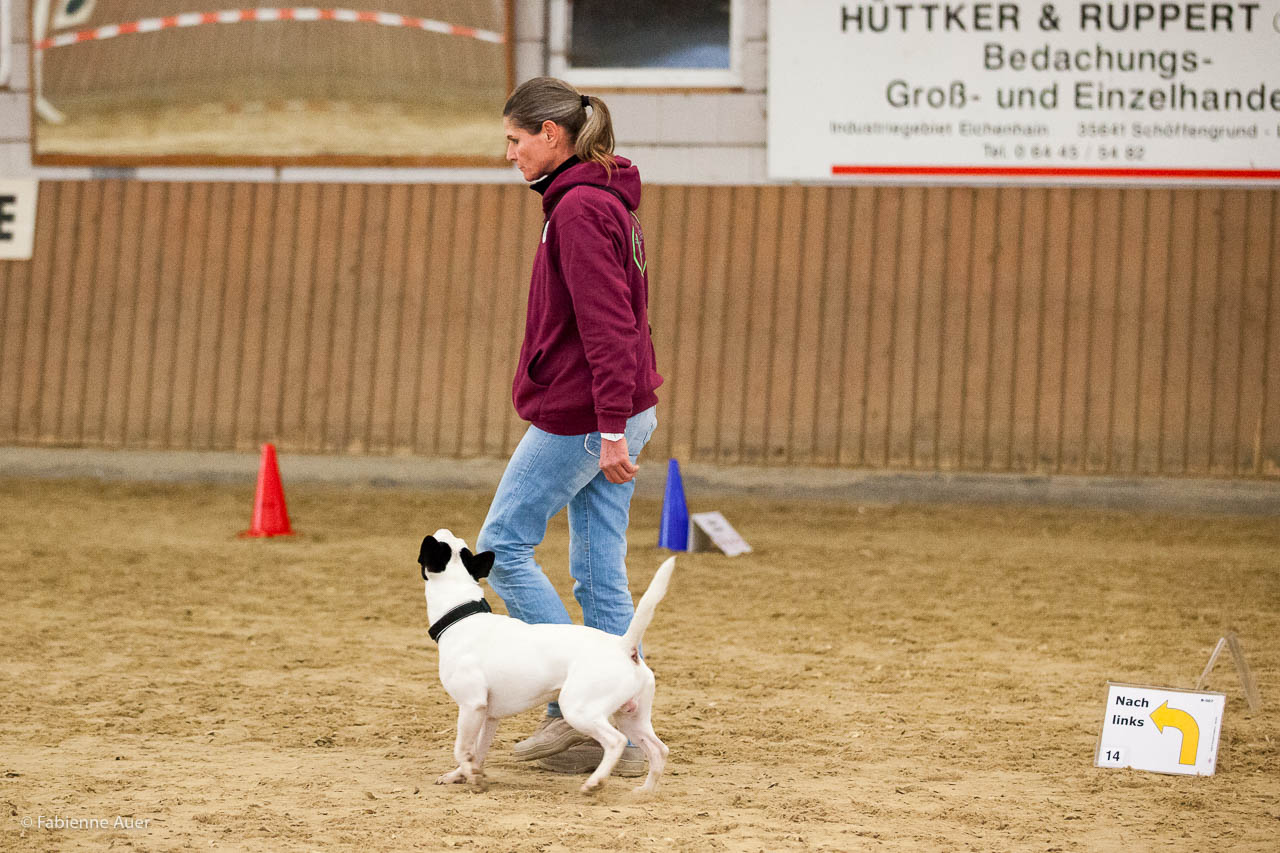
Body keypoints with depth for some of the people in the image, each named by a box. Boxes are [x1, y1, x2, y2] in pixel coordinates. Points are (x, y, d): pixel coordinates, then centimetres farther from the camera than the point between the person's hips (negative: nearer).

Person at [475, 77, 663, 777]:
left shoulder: (580, 207, -15)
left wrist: (611, 428, -25)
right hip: (618, 416, 10)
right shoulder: (604, 199, 16)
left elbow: (605, 324, -22)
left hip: (579, 418, -10)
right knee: (600, 575, 9)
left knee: (502, 544, 1)